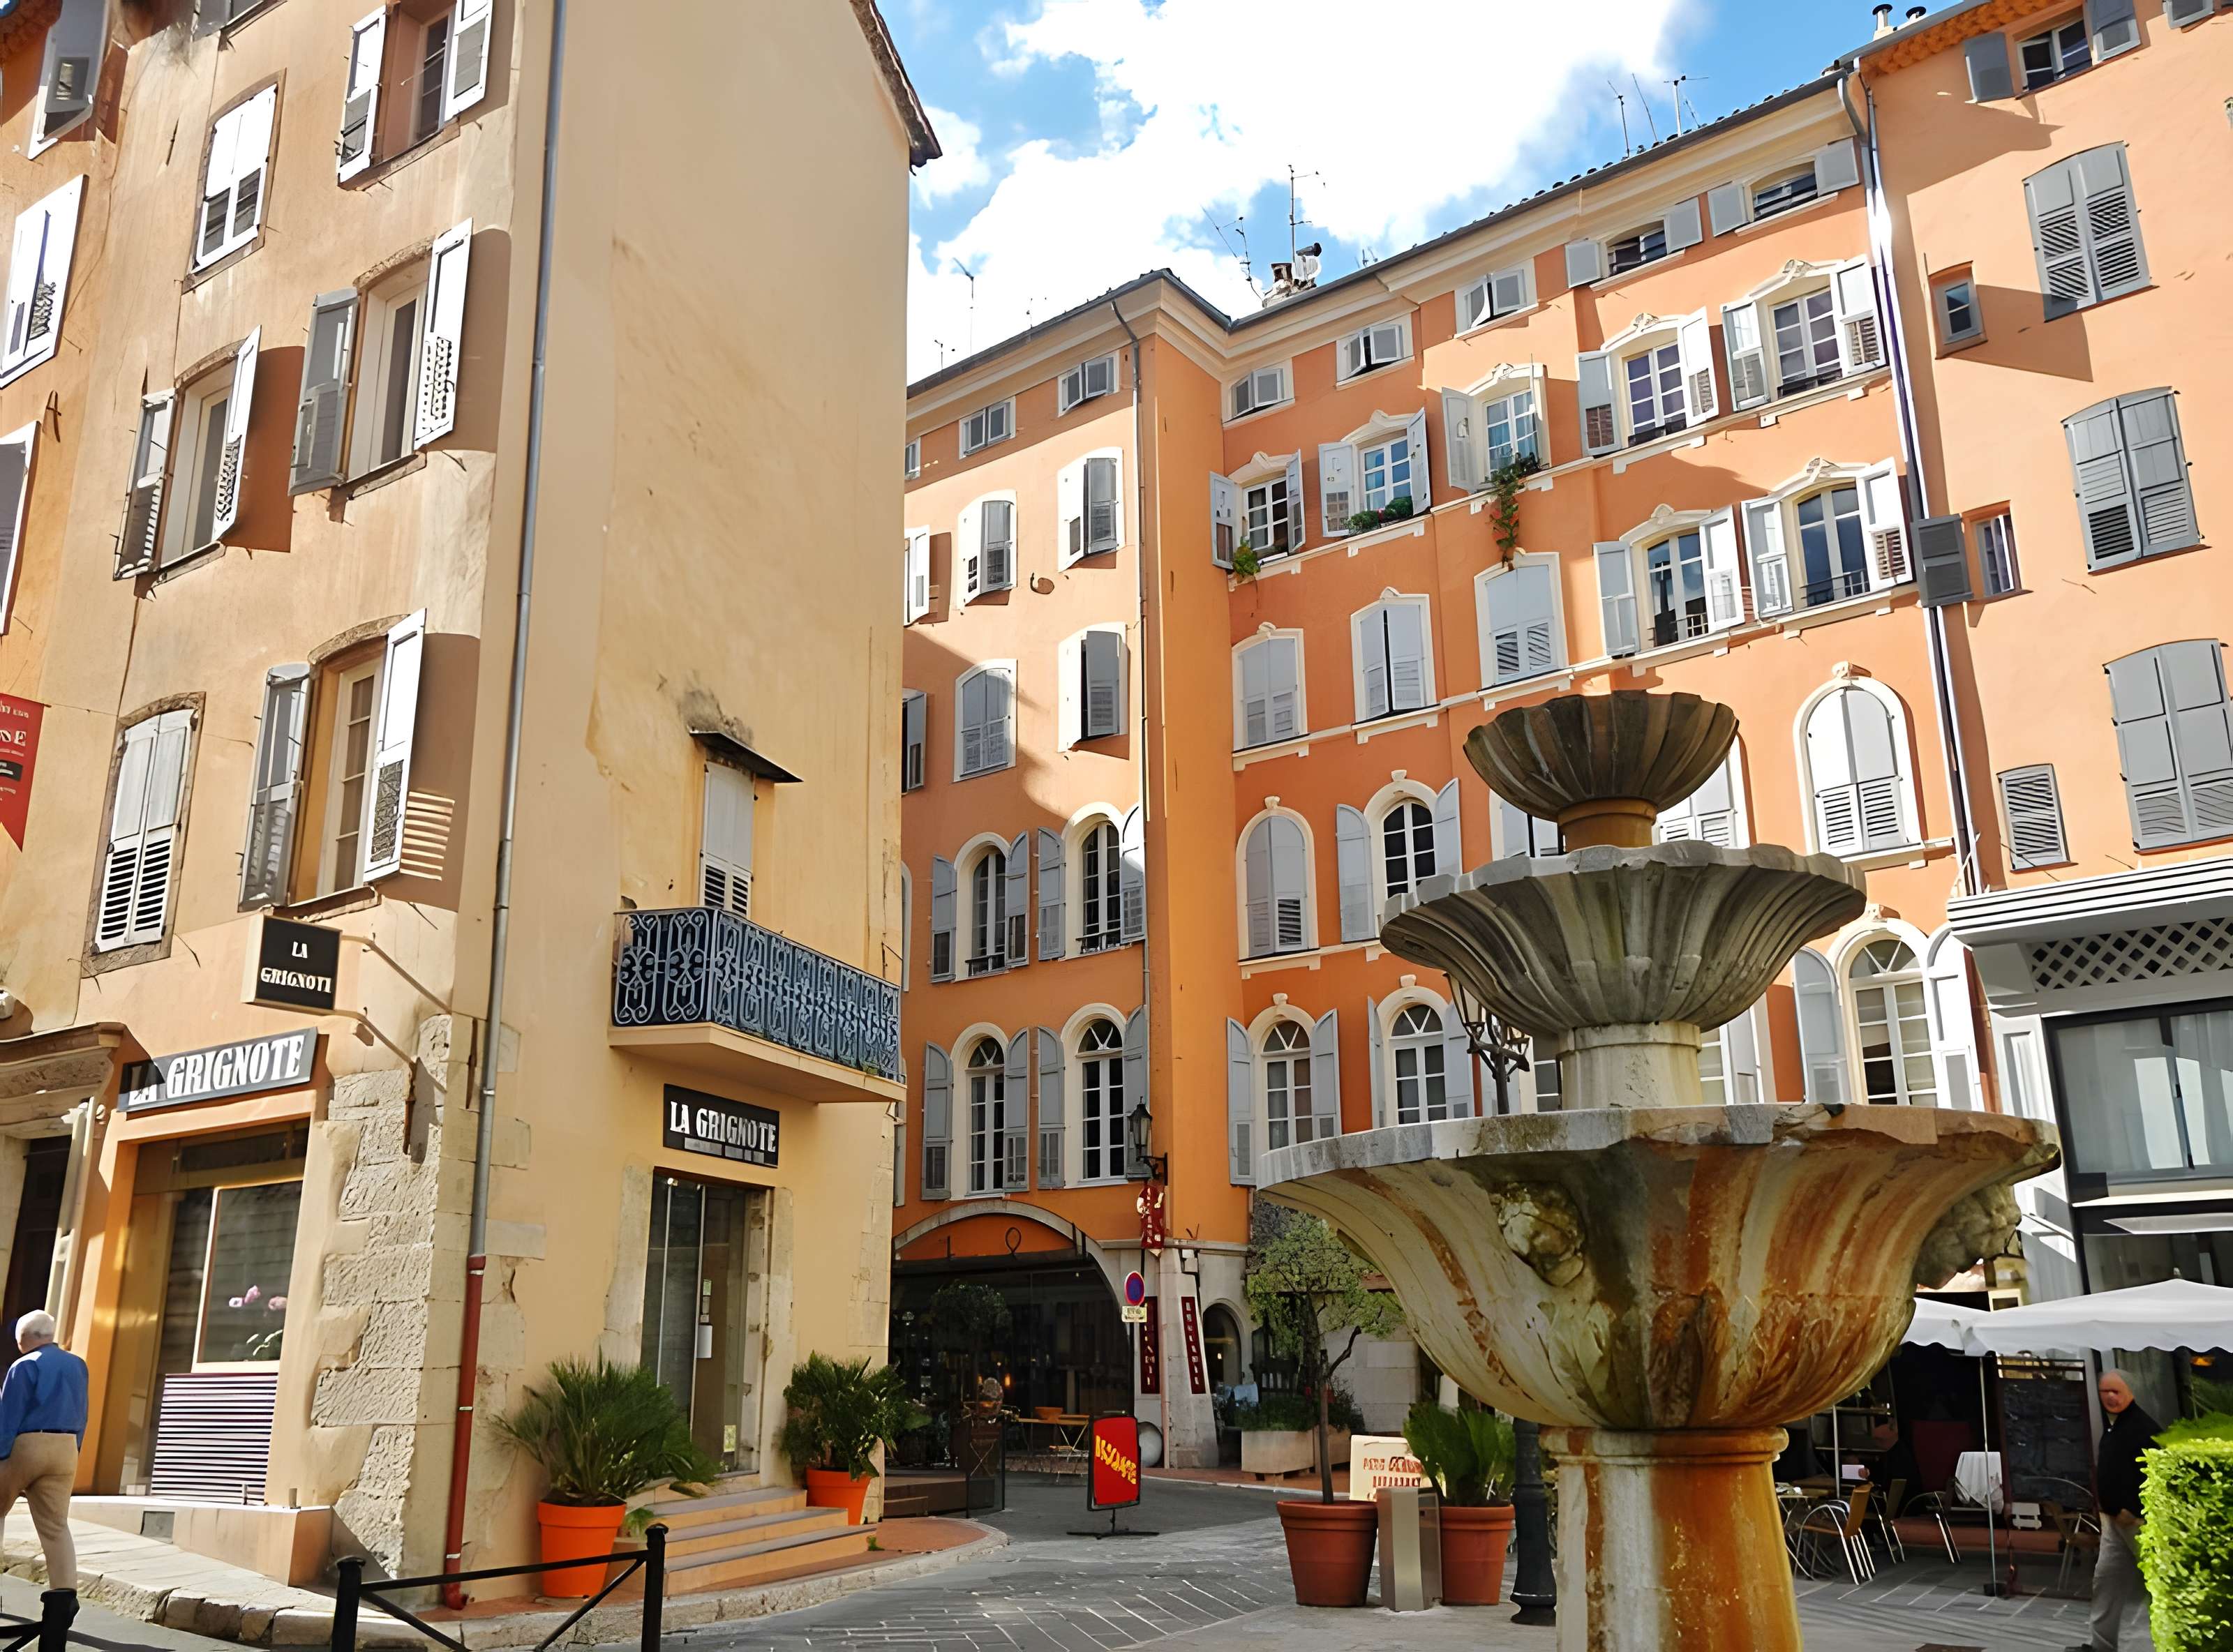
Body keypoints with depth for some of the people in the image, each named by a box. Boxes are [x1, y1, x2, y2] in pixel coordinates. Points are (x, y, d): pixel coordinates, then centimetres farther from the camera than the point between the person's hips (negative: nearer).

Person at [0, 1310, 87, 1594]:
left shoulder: (25, 1366, -5)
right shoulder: (77, 1365, 13)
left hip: (25, 1446, -4)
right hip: (66, 1450, 5)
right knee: (57, 1525, 2)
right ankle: (66, 1590, -12)